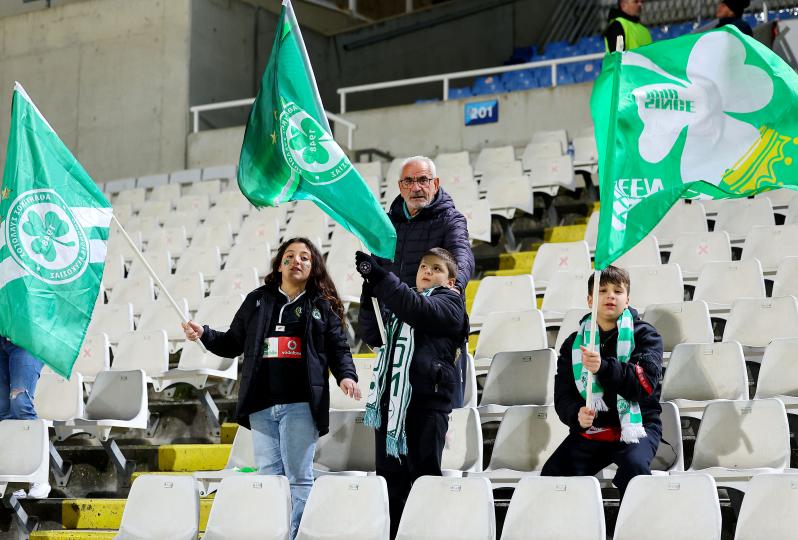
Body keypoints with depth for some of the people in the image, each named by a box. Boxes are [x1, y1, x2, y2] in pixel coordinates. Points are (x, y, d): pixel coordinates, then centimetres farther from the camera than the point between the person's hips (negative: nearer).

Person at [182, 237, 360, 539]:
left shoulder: (323, 306, 8)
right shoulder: (258, 301, 14)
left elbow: (338, 348, 6)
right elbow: (233, 343, 17)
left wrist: (346, 376, -12)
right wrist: (204, 335, 2)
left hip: (301, 404, -3)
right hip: (261, 404, 3)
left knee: (299, 477, -4)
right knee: (268, 477, 4)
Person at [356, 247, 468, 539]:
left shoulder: (449, 300, 5)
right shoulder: (400, 307, 26)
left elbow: (420, 311, -16)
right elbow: (374, 336, 14)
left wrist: (381, 276, -21)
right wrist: (369, 296, -1)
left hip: (426, 401, -7)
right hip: (391, 399, 7)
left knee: (424, 476, -8)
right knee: (390, 477, 8)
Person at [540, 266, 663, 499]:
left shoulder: (644, 335, 2)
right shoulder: (574, 343, 11)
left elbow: (645, 384, -14)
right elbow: (562, 395, 6)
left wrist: (604, 368, -30)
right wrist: (577, 415, -18)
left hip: (636, 424, -3)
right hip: (590, 429, 3)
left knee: (634, 466, -35)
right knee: (551, 475, -21)